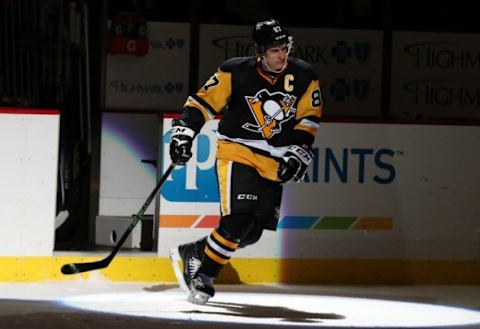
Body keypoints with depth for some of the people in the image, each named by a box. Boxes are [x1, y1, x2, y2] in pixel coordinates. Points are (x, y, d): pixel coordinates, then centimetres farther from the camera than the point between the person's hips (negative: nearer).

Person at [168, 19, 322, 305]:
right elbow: (204, 101, -8)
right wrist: (184, 131, -19)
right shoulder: (236, 72, -12)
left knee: (252, 232, 2)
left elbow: (309, 118, 3)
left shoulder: (304, 77, -3)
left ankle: (190, 253, 21)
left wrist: (297, 153, -7)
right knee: (238, 220, -20)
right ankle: (203, 276, -6)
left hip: (273, 163, 4)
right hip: (237, 150, -4)